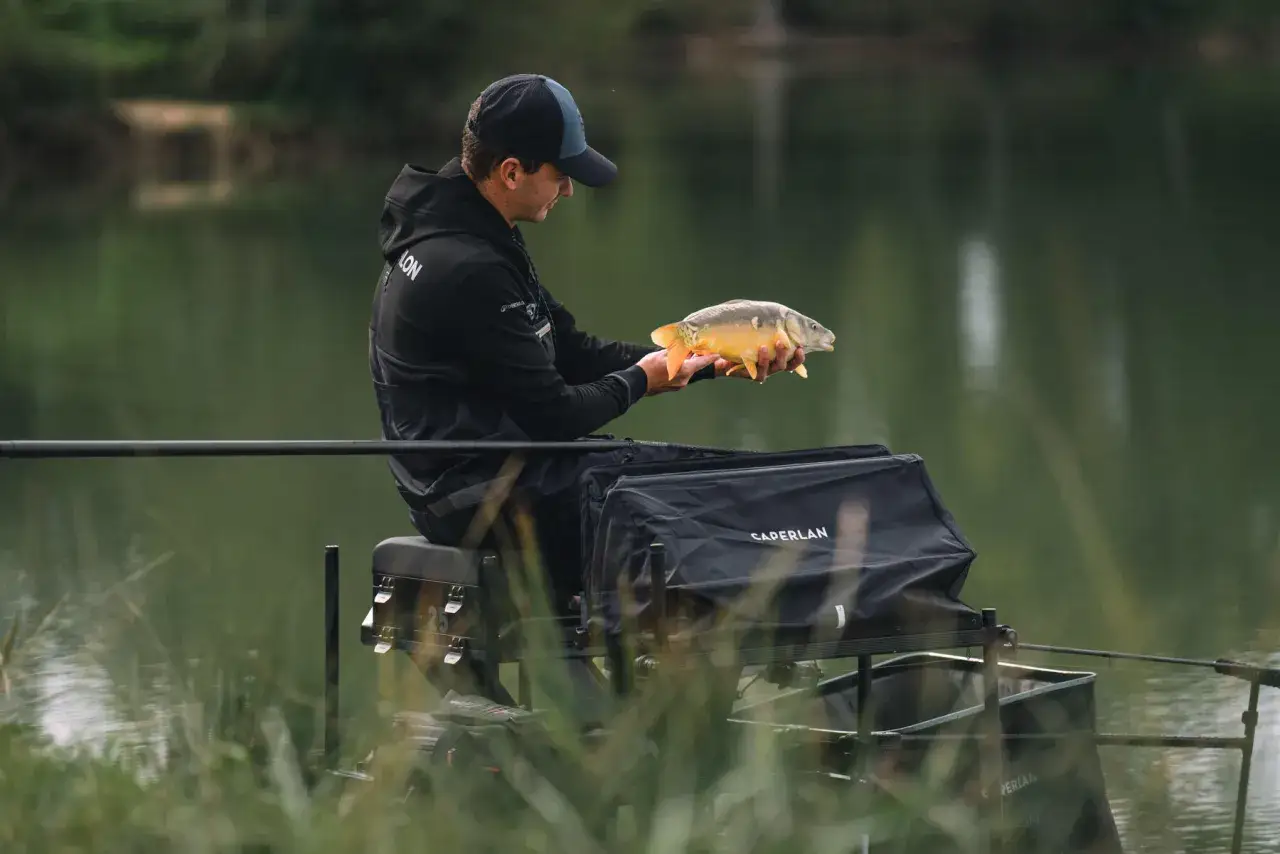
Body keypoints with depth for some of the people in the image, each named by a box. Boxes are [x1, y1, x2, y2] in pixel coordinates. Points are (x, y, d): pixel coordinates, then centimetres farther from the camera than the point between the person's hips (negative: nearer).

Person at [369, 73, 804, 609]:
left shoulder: (485, 242, 11)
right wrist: (639, 381, 0)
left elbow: (573, 352, 15)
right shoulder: (466, 272, -23)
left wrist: (707, 363, 7)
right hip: (479, 494, -11)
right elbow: (553, 415, -19)